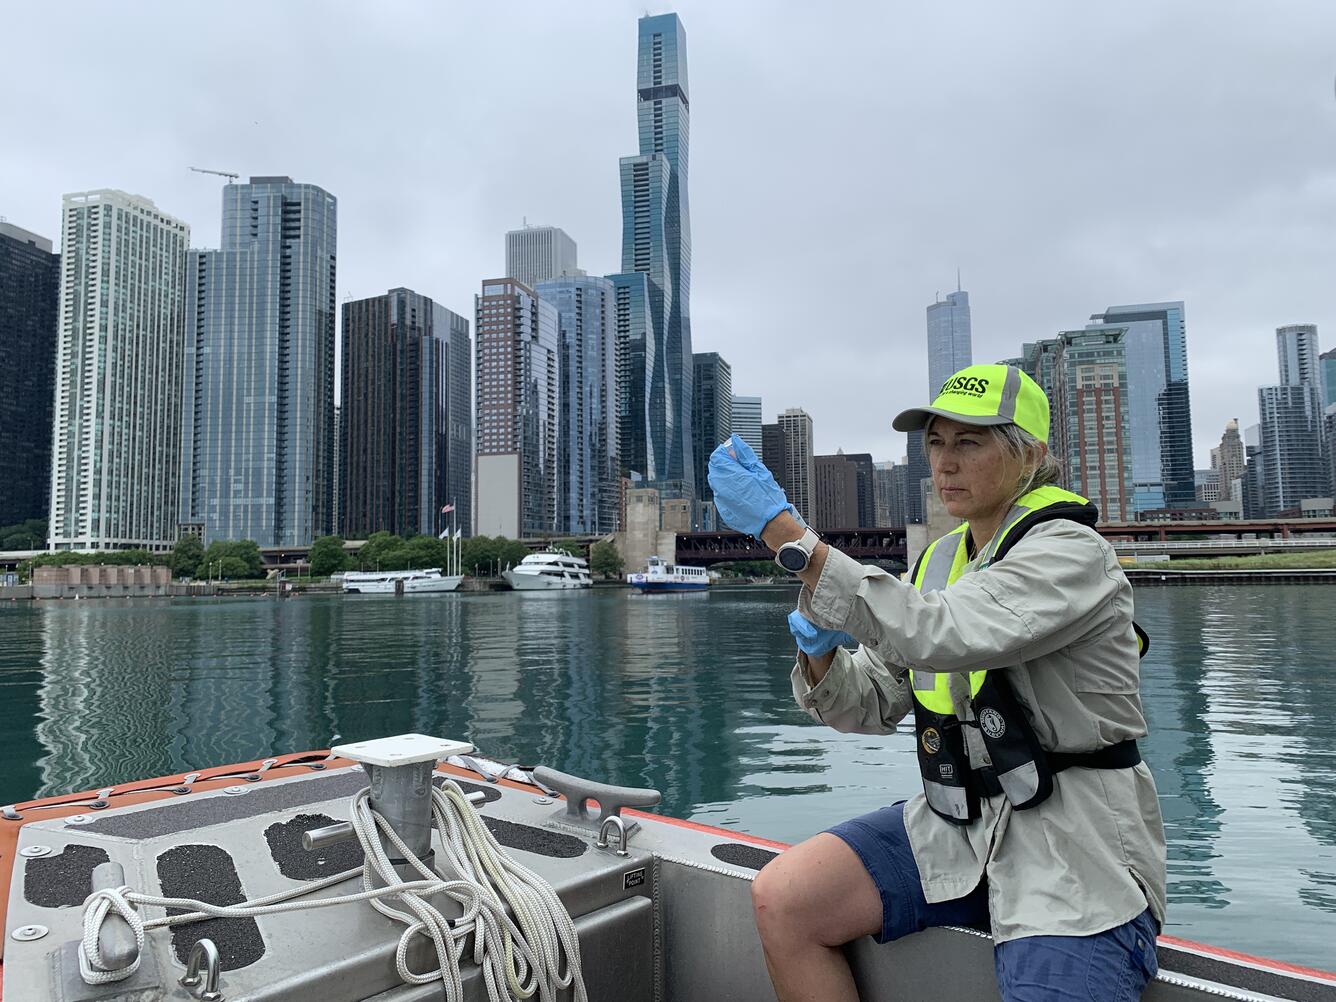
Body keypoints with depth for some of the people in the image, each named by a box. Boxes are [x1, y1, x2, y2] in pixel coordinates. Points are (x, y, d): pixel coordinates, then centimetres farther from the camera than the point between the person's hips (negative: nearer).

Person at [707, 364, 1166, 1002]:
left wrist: (782, 530, -34)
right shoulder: (941, 560, 9)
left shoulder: (1070, 551, -13)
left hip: (1072, 852, -5)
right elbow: (873, 707, 9)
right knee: (781, 899, -10)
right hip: (955, 826, 6)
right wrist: (820, 651, -14)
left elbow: (934, 633, -32)